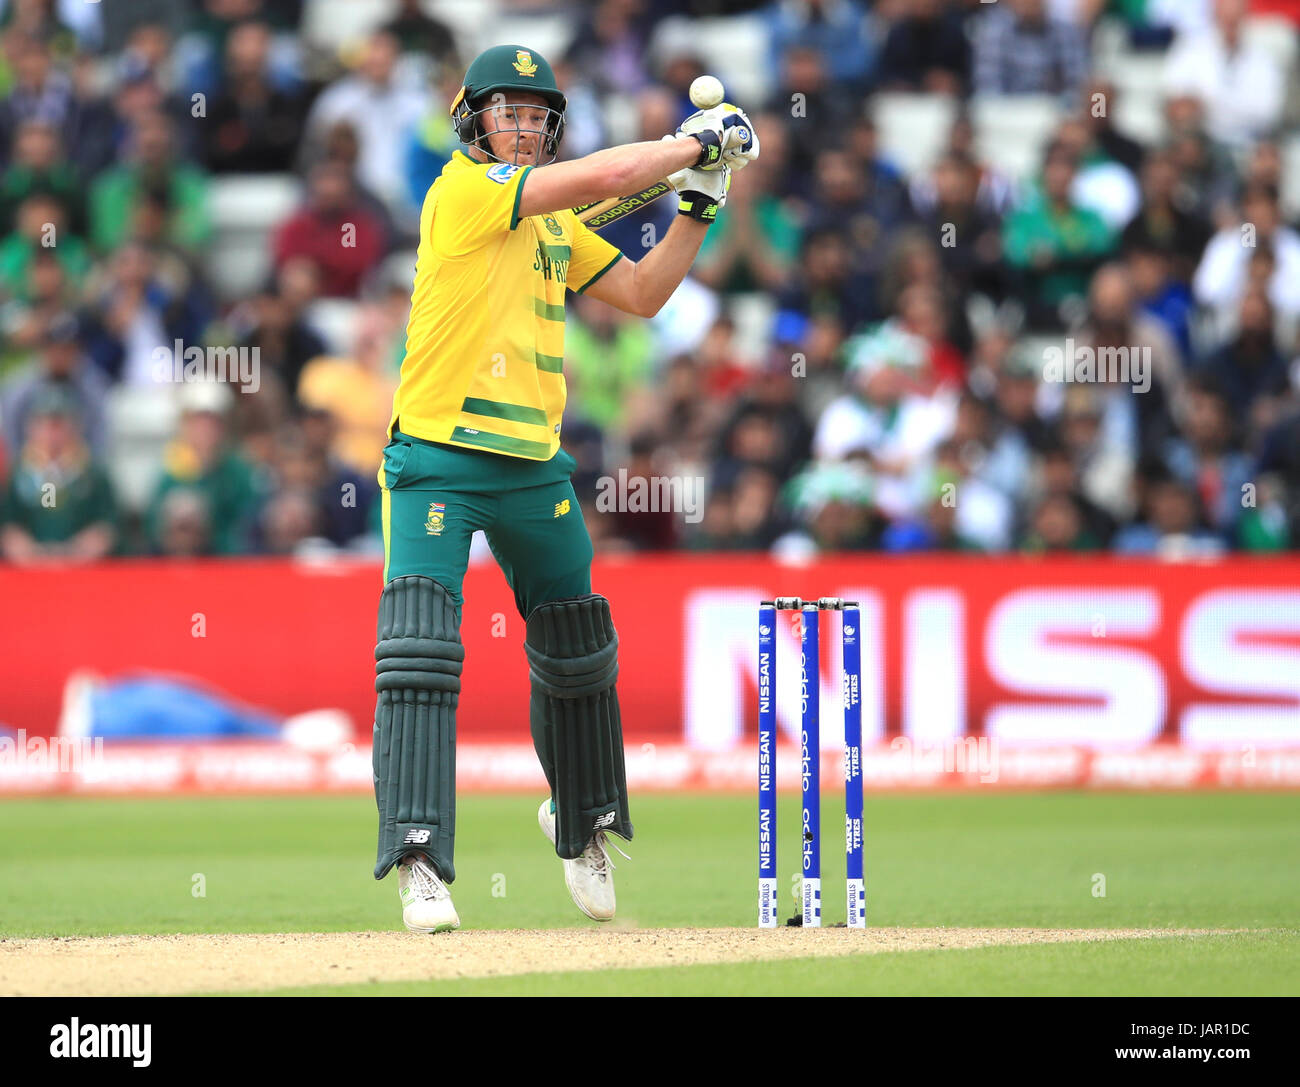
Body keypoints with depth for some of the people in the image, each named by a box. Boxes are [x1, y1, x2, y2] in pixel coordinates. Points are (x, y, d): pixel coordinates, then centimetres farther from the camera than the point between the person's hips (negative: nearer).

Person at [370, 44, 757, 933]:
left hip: (534, 467, 8)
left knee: (577, 659, 18)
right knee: (418, 653, -18)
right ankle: (419, 862, -20)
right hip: (438, 459, -8)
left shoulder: (558, 225, 15)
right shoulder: (464, 190, -10)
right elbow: (609, 174, -17)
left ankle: (583, 824, 40)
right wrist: (699, 141, -5)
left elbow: (642, 294, 16)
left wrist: (700, 205, 7)